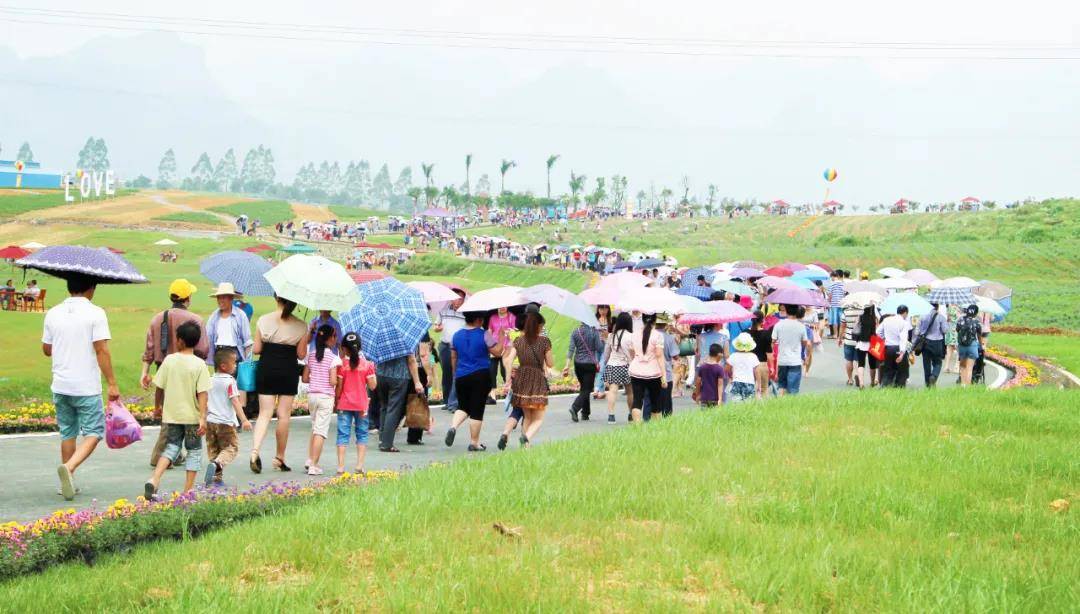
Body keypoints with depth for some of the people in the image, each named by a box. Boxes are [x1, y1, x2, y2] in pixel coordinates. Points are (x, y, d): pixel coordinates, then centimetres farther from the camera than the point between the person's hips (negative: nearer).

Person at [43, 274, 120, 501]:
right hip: (87, 387, -5)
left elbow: (46, 350, 13)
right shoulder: (95, 314, -10)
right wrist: (112, 384, -12)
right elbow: (102, 350, -15)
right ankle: (69, 467, -21)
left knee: (68, 433, 16)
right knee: (93, 432, 2)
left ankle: (68, 482, 18)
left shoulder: (53, 314, 5)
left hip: (60, 386, 5)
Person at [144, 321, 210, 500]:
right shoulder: (199, 365, -10)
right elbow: (202, 392, -14)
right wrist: (203, 418, -13)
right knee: (194, 451, 12)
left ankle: (154, 479, -9)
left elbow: (159, 386, 4)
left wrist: (159, 406, 20)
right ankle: (188, 491, 11)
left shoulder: (169, 360, -2)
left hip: (171, 414, 2)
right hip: (192, 416, -2)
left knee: (172, 447, 13)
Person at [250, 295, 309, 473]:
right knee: (284, 415, 8)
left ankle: (255, 451, -15)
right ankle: (279, 458, 15)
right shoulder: (300, 326, -6)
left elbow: (257, 349, -3)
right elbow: (301, 354, -3)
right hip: (288, 372, -1)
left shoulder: (263, 321, -4)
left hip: (266, 370, 1)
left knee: (264, 413, 6)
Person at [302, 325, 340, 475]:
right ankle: (313, 465, -4)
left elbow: (305, 379, 6)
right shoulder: (333, 358, -11)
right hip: (326, 397, -5)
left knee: (315, 428, 19)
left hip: (312, 395, 5)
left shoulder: (311, 357, 5)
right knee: (321, 430, -2)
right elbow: (333, 381, -16)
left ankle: (310, 459, 11)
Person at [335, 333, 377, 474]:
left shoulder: (342, 365, -7)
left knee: (343, 435, 2)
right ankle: (360, 465, 3)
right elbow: (372, 386, -3)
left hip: (344, 404, -1)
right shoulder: (367, 364, -4)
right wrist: (373, 370, 9)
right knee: (362, 434, 11)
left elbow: (339, 387, -7)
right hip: (361, 405, 1)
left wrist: (336, 401, 7)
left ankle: (341, 467, -3)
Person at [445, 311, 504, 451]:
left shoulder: (456, 336, 6)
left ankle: (453, 426, -11)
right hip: (481, 376, -4)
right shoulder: (484, 335, -9)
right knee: (477, 410, 3)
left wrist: (455, 374, 25)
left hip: (461, 377, 4)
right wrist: (501, 338, 7)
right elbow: (497, 352, -5)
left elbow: (453, 358, 13)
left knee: (463, 406, 17)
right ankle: (474, 442, 7)